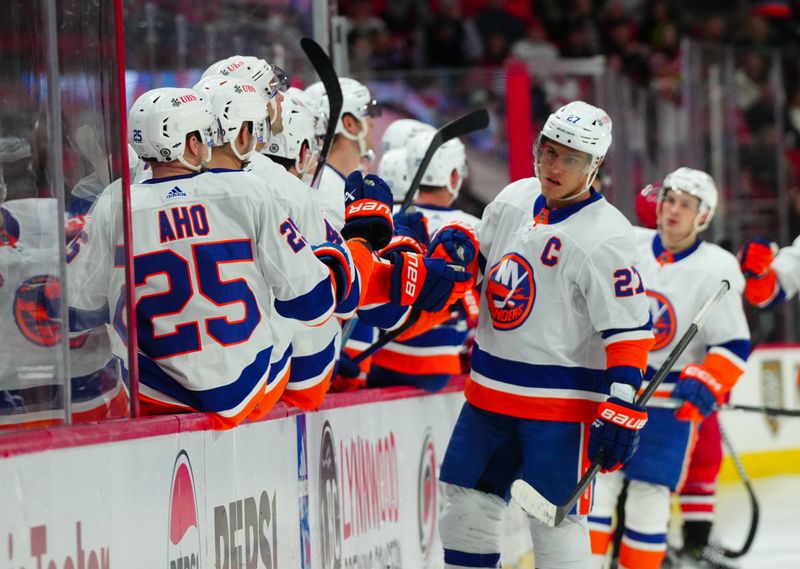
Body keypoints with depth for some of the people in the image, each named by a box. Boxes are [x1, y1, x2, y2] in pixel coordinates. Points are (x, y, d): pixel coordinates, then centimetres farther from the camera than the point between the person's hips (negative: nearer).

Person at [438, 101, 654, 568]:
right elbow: (478, 260, 24)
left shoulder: (606, 237, -16)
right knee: (467, 506, 10)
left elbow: (629, 329, -18)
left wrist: (623, 408, -24)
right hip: (491, 390, 7)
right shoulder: (514, 200, 5)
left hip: (562, 402, -7)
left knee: (556, 522, -9)